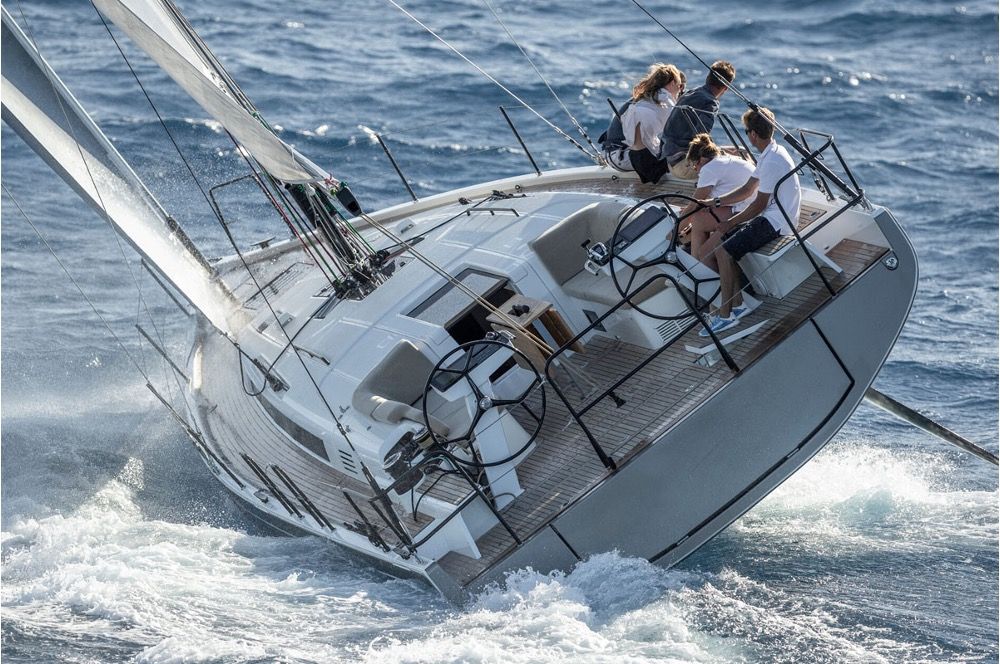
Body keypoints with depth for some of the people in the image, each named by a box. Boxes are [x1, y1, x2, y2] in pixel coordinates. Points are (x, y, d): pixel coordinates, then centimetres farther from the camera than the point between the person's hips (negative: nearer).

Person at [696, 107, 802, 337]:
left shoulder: (772, 161, -21)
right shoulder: (769, 154, 12)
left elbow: (759, 205, -19)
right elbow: (748, 190, 19)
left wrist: (730, 223, -8)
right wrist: (715, 202, 10)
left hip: (776, 222, -10)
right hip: (769, 216, 10)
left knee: (724, 250, -19)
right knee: (716, 240, 3)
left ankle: (726, 315, -12)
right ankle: (737, 303, 2)